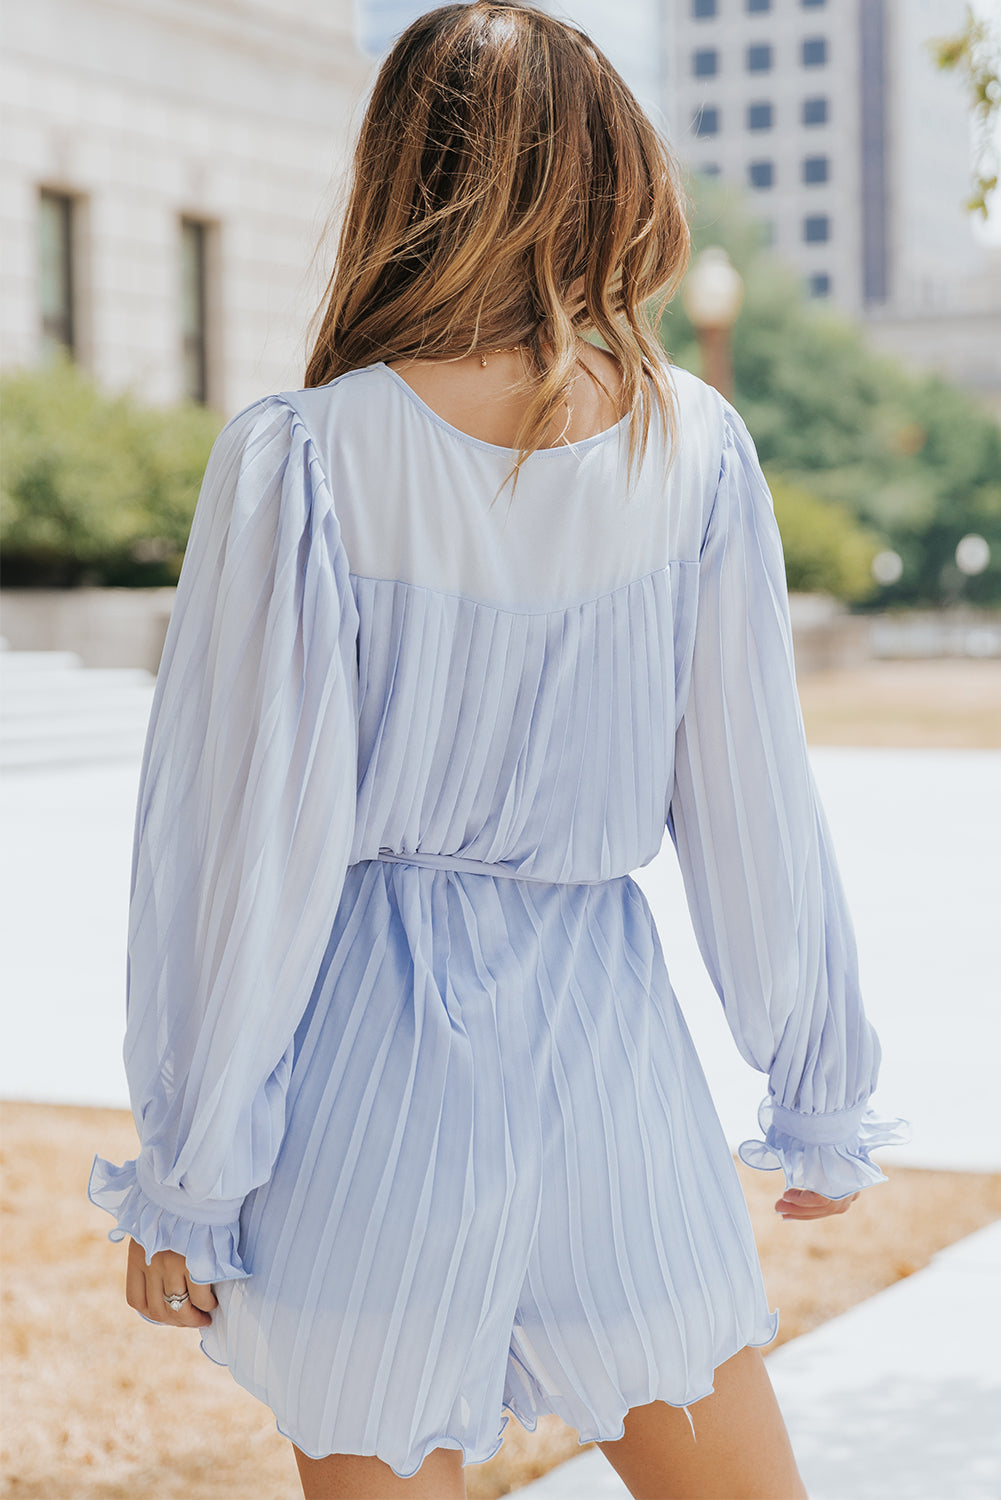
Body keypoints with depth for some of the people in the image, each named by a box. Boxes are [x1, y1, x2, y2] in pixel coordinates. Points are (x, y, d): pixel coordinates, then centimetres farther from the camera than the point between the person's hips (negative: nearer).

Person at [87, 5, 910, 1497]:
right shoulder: (696, 447, -3)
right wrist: (820, 1099, 14)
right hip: (608, 1035, 2)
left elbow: (250, 845, -9)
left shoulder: (302, 459, -11)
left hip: (373, 1053, -2)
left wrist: (181, 1177, 0)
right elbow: (755, 805, 2)